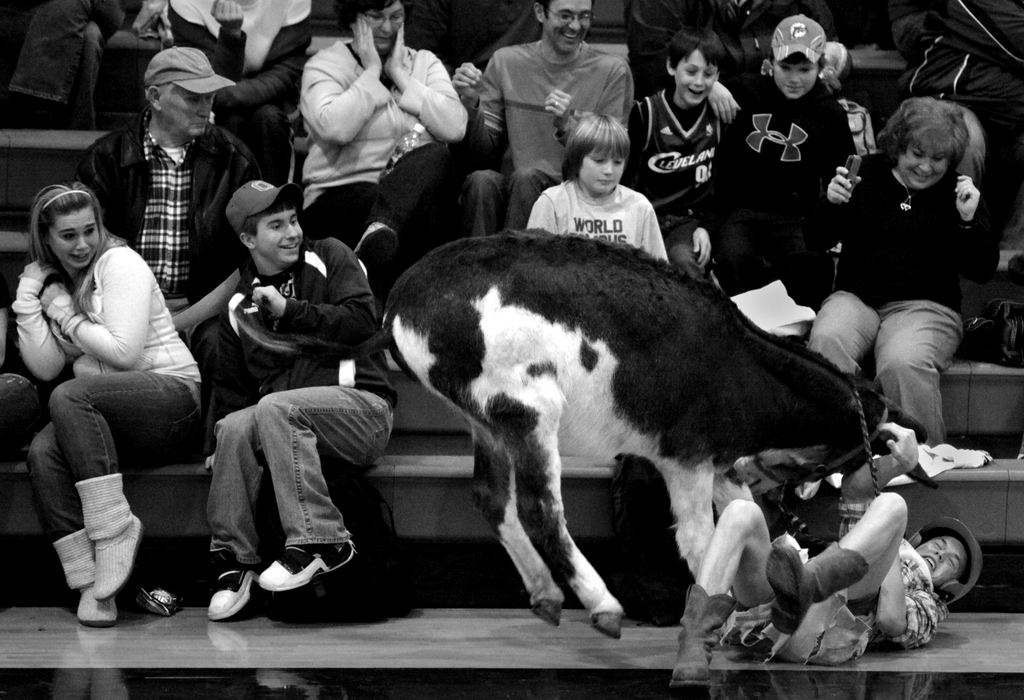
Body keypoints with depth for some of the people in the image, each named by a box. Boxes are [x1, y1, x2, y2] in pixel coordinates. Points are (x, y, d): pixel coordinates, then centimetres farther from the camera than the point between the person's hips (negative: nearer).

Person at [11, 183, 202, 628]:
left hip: (172, 394, -6)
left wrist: (67, 315, -5)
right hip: (112, 419, 6)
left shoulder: (119, 262, -2)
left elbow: (124, 352, -13)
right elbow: (45, 368, 6)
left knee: (70, 396, -33)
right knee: (42, 453, -25)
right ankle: (90, 582, -29)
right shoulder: (52, 282, 17)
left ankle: (116, 528, -28)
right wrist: (29, 298, 3)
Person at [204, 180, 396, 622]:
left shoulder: (330, 258, 7)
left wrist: (289, 310, -10)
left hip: (360, 406, -4)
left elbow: (363, 322, -8)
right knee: (235, 427, -27)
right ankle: (233, 560, -23)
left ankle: (321, 542, -33)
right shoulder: (239, 305, 19)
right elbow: (231, 386, 18)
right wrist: (221, 448, 1)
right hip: (285, 426, 4)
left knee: (275, 408, -32)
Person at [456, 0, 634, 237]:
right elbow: (484, 151, 8)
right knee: (482, 181, -31)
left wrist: (567, 128, -19)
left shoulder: (612, 72, 4)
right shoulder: (506, 61, 10)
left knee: (526, 178, -32)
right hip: (510, 190, 2)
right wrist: (471, 103, -10)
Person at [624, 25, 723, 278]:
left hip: (691, 219, 1)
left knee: (685, 260, -31)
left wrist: (706, 226, -3)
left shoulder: (720, 118, 5)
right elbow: (621, 174, 2)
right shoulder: (645, 114, -2)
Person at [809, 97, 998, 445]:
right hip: (856, 296, 2)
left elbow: (983, 270, 5)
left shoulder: (957, 192, 9)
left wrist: (969, 221, -11)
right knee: (826, 341, -32)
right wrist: (831, 205, -8)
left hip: (925, 305, -2)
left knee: (902, 363, -35)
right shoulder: (866, 174, 11)